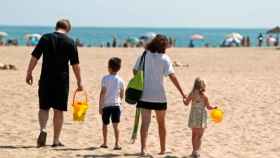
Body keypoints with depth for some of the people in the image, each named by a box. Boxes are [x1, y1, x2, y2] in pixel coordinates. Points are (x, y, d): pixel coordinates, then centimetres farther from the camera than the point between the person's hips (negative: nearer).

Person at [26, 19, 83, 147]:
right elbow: (75, 65, 0)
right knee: (58, 110, 7)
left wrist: (29, 73, 9)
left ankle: (43, 130, -12)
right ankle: (56, 140, 10)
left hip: (46, 79, 1)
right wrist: (79, 82, 7)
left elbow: (34, 57, 1)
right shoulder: (70, 42, -1)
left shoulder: (45, 38, 2)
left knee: (44, 107, 13)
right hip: (62, 80, -1)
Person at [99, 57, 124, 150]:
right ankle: (117, 144, -11)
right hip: (116, 104, 2)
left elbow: (102, 93, -10)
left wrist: (100, 106, -6)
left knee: (105, 124, 15)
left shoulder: (105, 79, -7)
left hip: (106, 105, -2)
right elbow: (121, 95, 9)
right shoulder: (120, 80, 3)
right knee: (115, 125, -1)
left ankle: (104, 143, 24)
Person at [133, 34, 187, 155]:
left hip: (144, 95, 2)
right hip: (159, 96, -2)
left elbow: (135, 71, 7)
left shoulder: (144, 56, 3)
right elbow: (172, 76, -14)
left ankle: (143, 148, -20)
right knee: (161, 123, 15)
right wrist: (182, 93, -14)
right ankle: (163, 149, 25)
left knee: (145, 122, -4)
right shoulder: (164, 58, -7)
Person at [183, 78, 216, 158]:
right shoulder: (204, 95, -13)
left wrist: (184, 99, 32)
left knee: (194, 135, 17)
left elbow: (186, 103, 9)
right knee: (199, 136, 2)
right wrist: (214, 107, 11)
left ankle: (194, 150, 25)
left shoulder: (192, 94, -2)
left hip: (193, 115, 4)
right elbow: (208, 107, -9)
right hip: (201, 116, -4)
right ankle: (196, 151, -4)